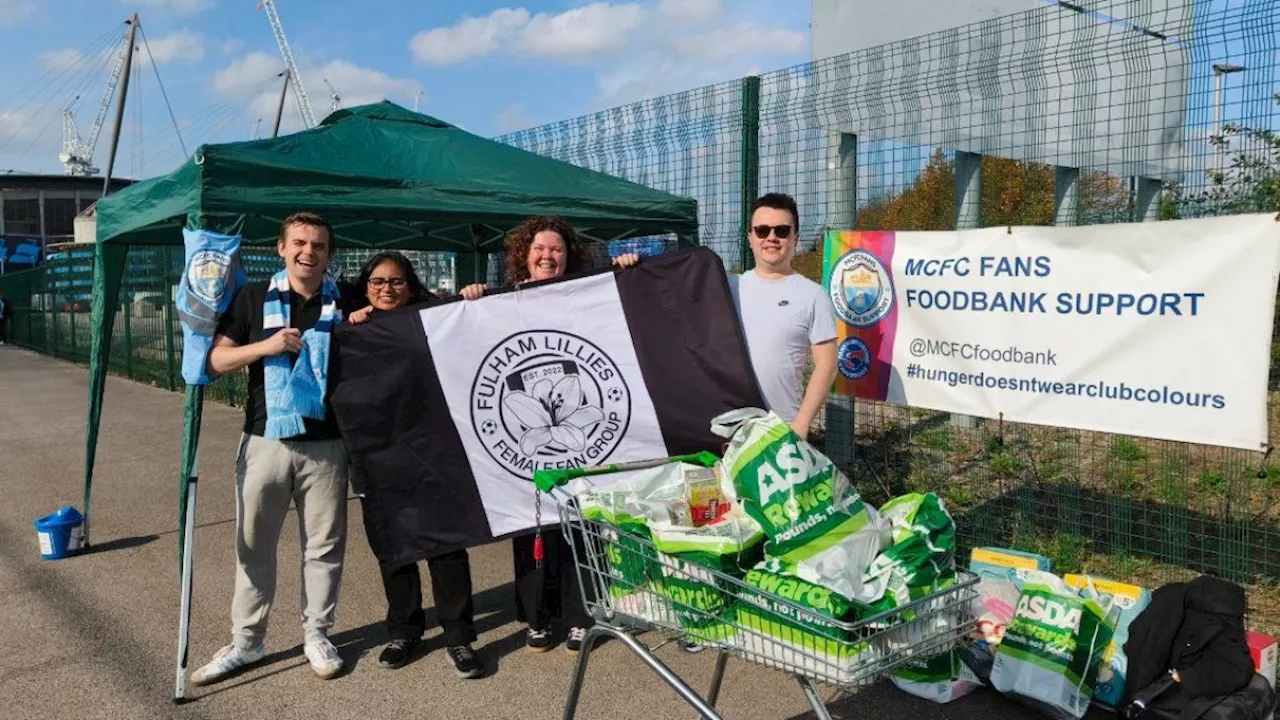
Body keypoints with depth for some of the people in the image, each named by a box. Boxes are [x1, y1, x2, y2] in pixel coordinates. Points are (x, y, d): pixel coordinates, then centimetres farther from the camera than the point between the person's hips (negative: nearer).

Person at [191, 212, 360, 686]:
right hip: (265, 442, 0)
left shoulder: (346, 304, 5)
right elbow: (215, 361, 0)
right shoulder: (253, 299, 3)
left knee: (323, 546, 7)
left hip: (326, 445, 0)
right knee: (254, 545, 8)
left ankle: (317, 634, 23)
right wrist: (265, 346, -14)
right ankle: (246, 641, 21)